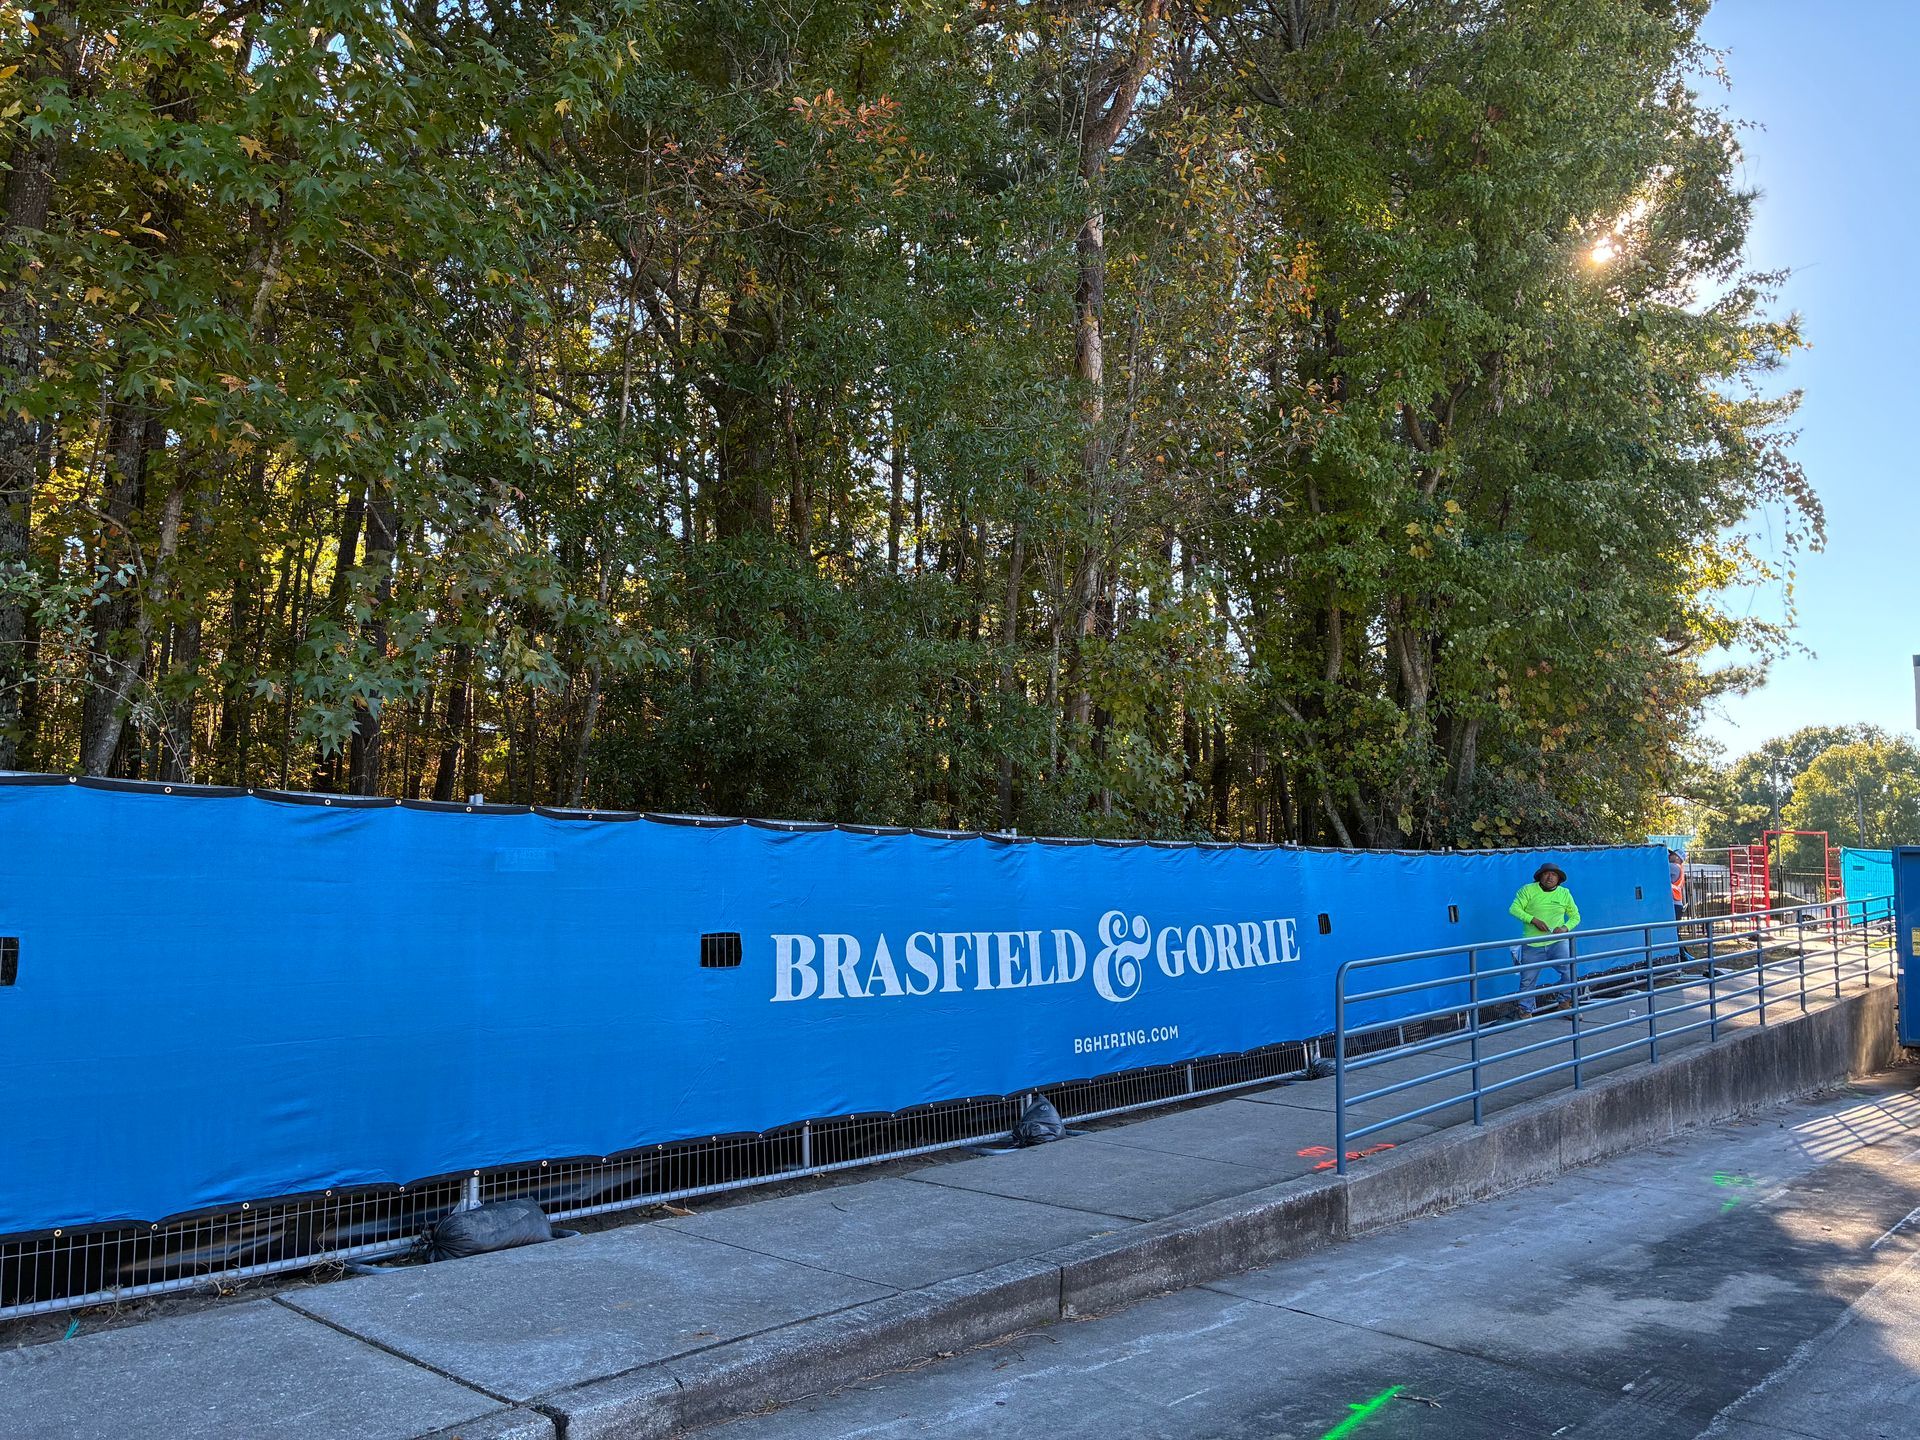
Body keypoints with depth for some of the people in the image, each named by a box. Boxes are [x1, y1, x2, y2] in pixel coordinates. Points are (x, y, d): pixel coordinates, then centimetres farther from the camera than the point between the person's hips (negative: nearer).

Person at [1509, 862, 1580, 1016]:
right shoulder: (1528, 890, -3)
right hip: (1532, 944, -2)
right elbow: (1514, 909, -9)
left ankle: (1565, 1001, 10)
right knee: (1528, 980, 3)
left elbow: (1575, 916, 13)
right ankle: (1525, 1011, 20)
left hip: (1557, 942, 2)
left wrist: (1565, 928, -7)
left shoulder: (1564, 893, 7)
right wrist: (1534, 920, -21)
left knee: (1570, 972, -15)